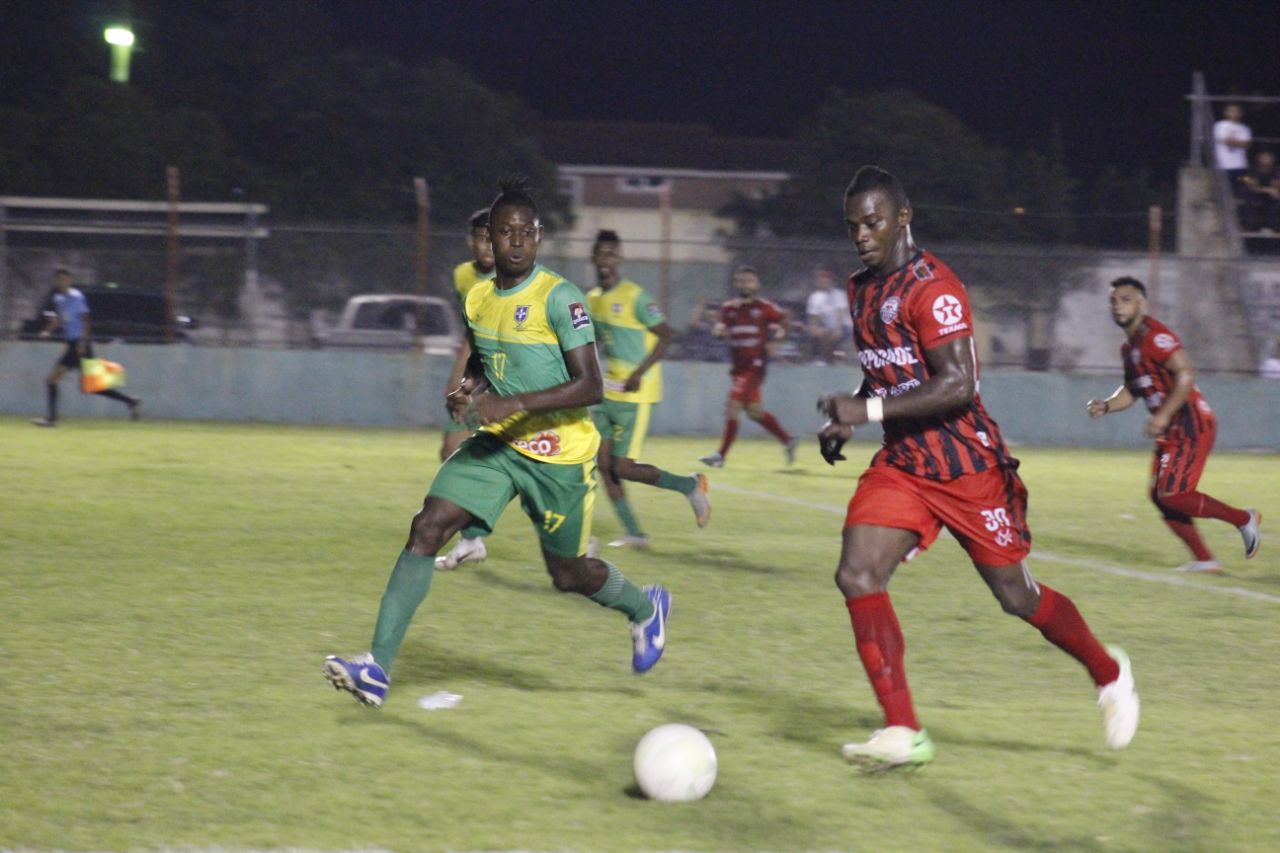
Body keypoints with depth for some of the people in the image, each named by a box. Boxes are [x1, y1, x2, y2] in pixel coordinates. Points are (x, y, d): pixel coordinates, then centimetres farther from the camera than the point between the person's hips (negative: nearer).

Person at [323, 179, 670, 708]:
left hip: (559, 454, -5)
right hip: (498, 444, 5)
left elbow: (591, 386, -23)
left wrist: (515, 403, -31)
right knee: (427, 527, -14)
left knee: (569, 576, 8)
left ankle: (645, 608, 43)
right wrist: (470, 388, 0)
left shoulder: (558, 297, -17)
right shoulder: (479, 299, 4)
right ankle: (379, 666, -18)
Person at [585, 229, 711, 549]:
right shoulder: (592, 299, 10)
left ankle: (690, 486, 9)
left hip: (633, 394, -8)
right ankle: (634, 534, 8)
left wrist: (639, 373, -21)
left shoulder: (634, 296, -13)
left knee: (622, 468, -10)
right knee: (604, 464, 1)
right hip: (607, 392, 8)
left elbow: (665, 336, -14)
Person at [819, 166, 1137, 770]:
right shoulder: (861, 290, 10)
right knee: (857, 576, -14)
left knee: (1017, 596, 4)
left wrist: (865, 410, -28)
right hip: (901, 464, 7)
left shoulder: (932, 287, -18)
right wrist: (845, 420, 9)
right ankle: (903, 734, -12)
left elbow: (958, 385, -25)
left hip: (966, 464, -7)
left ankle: (1109, 674, 32)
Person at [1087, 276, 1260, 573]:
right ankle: (1203, 560, 17)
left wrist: (1163, 415, -28)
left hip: (1191, 428, -10)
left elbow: (1186, 374, -26)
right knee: (1160, 496, 9)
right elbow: (1131, 390, 25)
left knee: (1172, 496, -14)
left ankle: (1242, 519, 2)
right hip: (1172, 432, 10)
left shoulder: (1154, 336, -16)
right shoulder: (1129, 347, 15)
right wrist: (1106, 406, 7)